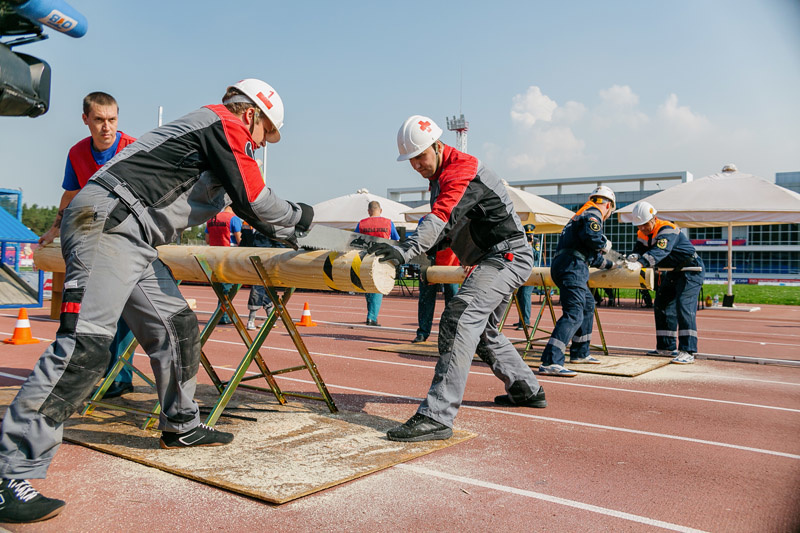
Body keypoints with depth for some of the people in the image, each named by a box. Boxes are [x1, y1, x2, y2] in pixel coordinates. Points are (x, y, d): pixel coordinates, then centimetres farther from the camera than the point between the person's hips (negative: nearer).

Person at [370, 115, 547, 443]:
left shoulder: (462, 169, -17)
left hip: (507, 255, -11)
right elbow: (446, 229, 16)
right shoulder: (440, 177, 15)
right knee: (483, 332, 23)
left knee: (458, 321, -27)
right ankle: (527, 390, 40)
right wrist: (402, 249, 2)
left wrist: (407, 250, -48)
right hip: (492, 259, 11)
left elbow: (441, 217, -34)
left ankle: (437, 416, -33)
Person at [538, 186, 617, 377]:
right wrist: (606, 244, -1)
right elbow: (591, 236, -22)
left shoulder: (581, 215, 31)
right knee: (574, 314, -19)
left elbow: (592, 254, 41)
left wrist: (610, 264, 53)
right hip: (572, 266, -10)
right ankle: (550, 362, -31)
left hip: (561, 266, 10)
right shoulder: (593, 215, 2)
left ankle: (579, 353, 34)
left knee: (588, 304, 27)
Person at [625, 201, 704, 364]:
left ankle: (688, 352, -24)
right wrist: (633, 258, -29)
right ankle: (666, 347, 20)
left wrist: (640, 263, -57)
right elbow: (639, 250, -4)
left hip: (690, 270, -9)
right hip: (671, 272, 9)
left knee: (684, 307, -21)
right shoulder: (643, 233, 1)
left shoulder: (668, 230, -27)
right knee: (662, 306, 10)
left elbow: (660, 251, -43)